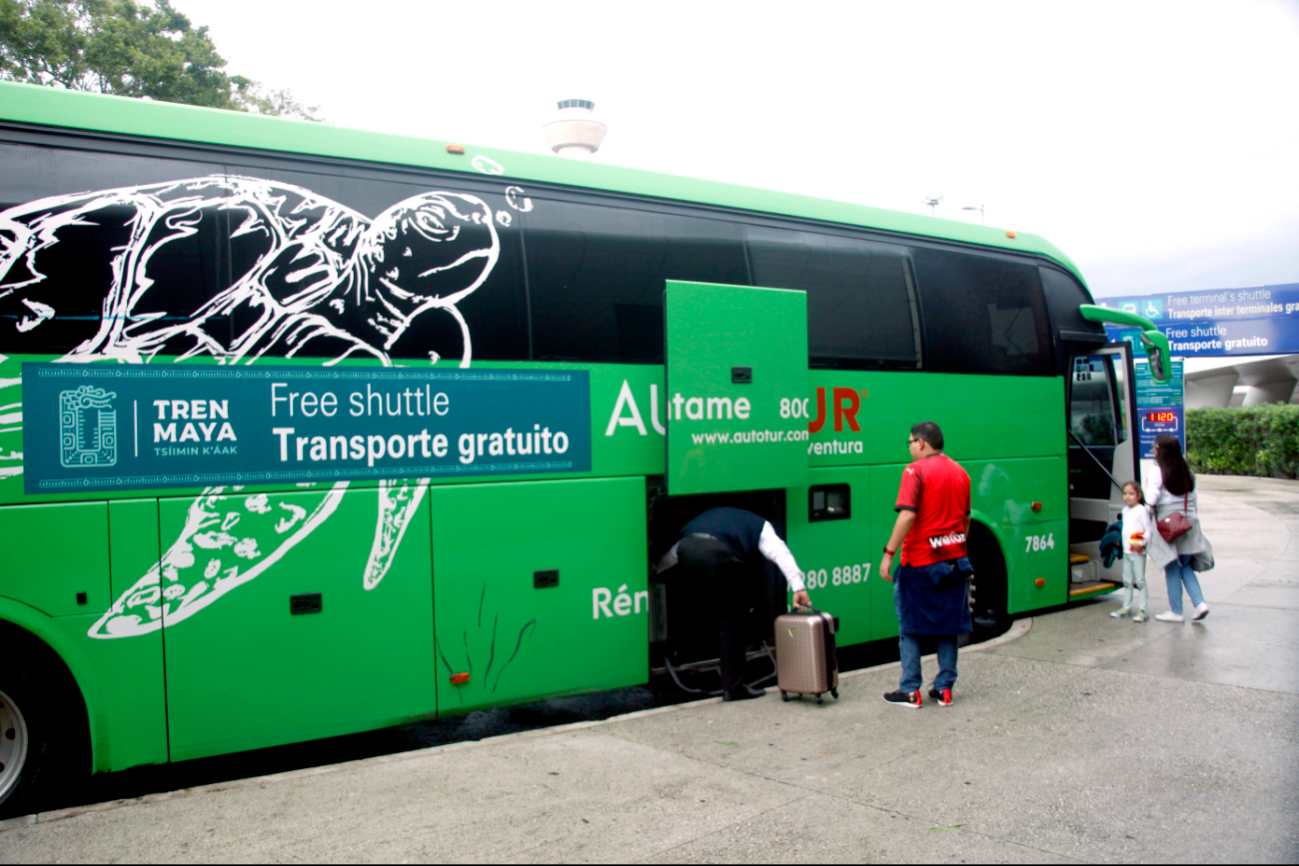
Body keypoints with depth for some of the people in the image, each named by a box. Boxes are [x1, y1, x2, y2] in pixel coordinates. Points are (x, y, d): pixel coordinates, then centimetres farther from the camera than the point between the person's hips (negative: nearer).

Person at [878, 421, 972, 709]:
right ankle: (944, 689, 16)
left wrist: (889, 553, -19)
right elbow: (965, 518, 17)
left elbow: (907, 515, -21)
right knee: (948, 626, 13)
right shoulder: (959, 472, 10)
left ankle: (911, 692, 6)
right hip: (955, 561, 6)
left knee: (910, 628, 4)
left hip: (920, 562, -6)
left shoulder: (916, 470, -11)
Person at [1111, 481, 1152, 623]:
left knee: (1140, 580, -5)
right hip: (1126, 551, 8)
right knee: (1127, 580, 13)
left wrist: (1141, 543, -24)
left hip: (1138, 552, -8)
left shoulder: (1142, 510, -10)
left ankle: (1142, 610, -3)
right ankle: (1126, 607, 21)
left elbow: (1149, 530, -13)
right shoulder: (1125, 510, 13)